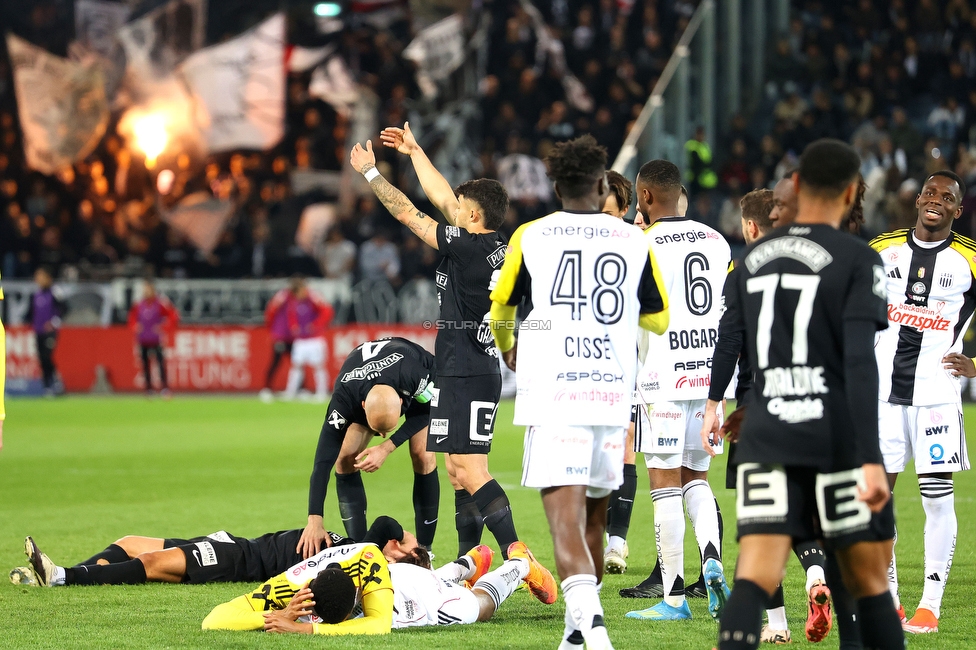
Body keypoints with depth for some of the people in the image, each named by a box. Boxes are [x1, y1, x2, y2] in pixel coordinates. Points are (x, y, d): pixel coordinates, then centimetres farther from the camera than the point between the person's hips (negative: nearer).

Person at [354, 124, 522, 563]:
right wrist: (414, 152, 32)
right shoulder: (496, 246, 10)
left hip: (468, 375, -10)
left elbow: (408, 214, -7)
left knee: (471, 472, -14)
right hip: (466, 373, 10)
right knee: (457, 470, 13)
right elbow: (444, 200, 23)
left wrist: (370, 172, 4)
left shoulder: (468, 247, -14)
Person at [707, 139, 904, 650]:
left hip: (765, 441, 3)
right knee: (869, 585, 12)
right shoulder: (858, 261, -2)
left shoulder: (751, 261, 14)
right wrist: (872, 461, -19)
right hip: (840, 443, -3)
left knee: (754, 583, -10)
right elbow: (859, 362, -14)